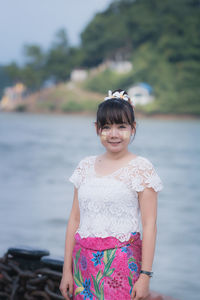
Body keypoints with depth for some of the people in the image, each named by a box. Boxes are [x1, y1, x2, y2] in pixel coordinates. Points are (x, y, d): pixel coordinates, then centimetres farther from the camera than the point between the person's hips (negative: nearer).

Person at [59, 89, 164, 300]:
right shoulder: (86, 166, 10)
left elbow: (149, 225, -7)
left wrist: (145, 275, -13)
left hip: (122, 264, -4)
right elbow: (74, 220, 10)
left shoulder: (141, 168, -3)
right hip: (84, 263, 4)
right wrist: (67, 270, 7)